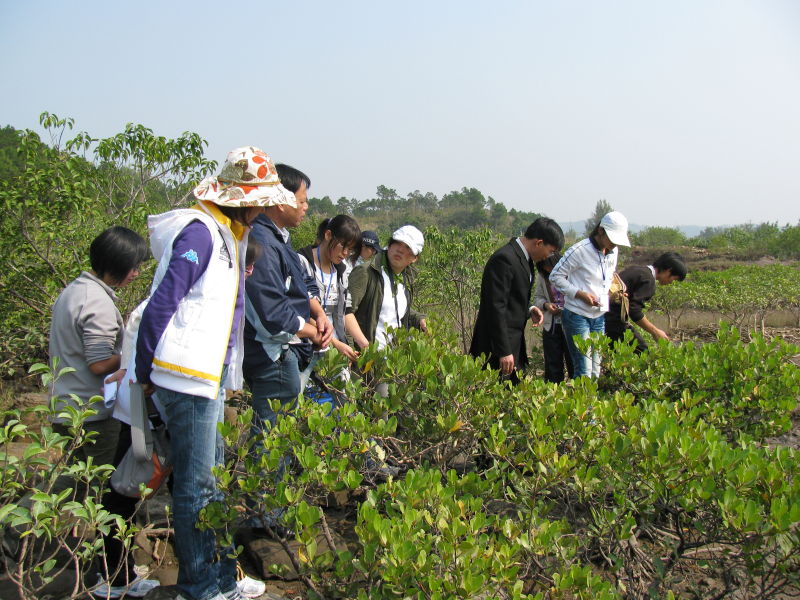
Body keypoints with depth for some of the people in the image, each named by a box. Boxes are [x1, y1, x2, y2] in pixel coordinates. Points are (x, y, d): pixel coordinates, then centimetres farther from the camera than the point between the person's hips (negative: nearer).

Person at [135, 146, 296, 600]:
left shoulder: (232, 234, 15)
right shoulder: (201, 232, -15)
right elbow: (161, 304, -18)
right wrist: (146, 372, -12)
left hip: (212, 375, 10)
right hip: (189, 375, -10)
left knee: (213, 477, 17)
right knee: (196, 486, 0)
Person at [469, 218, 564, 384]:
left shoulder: (524, 258, 10)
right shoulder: (504, 259, -20)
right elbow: (496, 307, -23)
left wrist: (529, 309, 4)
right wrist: (504, 351, -23)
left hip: (514, 339, 10)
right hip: (498, 341, -10)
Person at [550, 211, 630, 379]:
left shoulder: (612, 253, 7)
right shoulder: (580, 250, -14)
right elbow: (555, 276, -10)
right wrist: (580, 294, -19)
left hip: (599, 316, 7)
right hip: (577, 315, -7)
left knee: (596, 370, 10)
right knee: (583, 371, -11)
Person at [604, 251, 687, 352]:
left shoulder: (635, 269, 15)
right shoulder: (648, 280, -13)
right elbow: (634, 310, -20)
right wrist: (655, 332, -11)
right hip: (614, 320, -10)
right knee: (641, 352, -6)